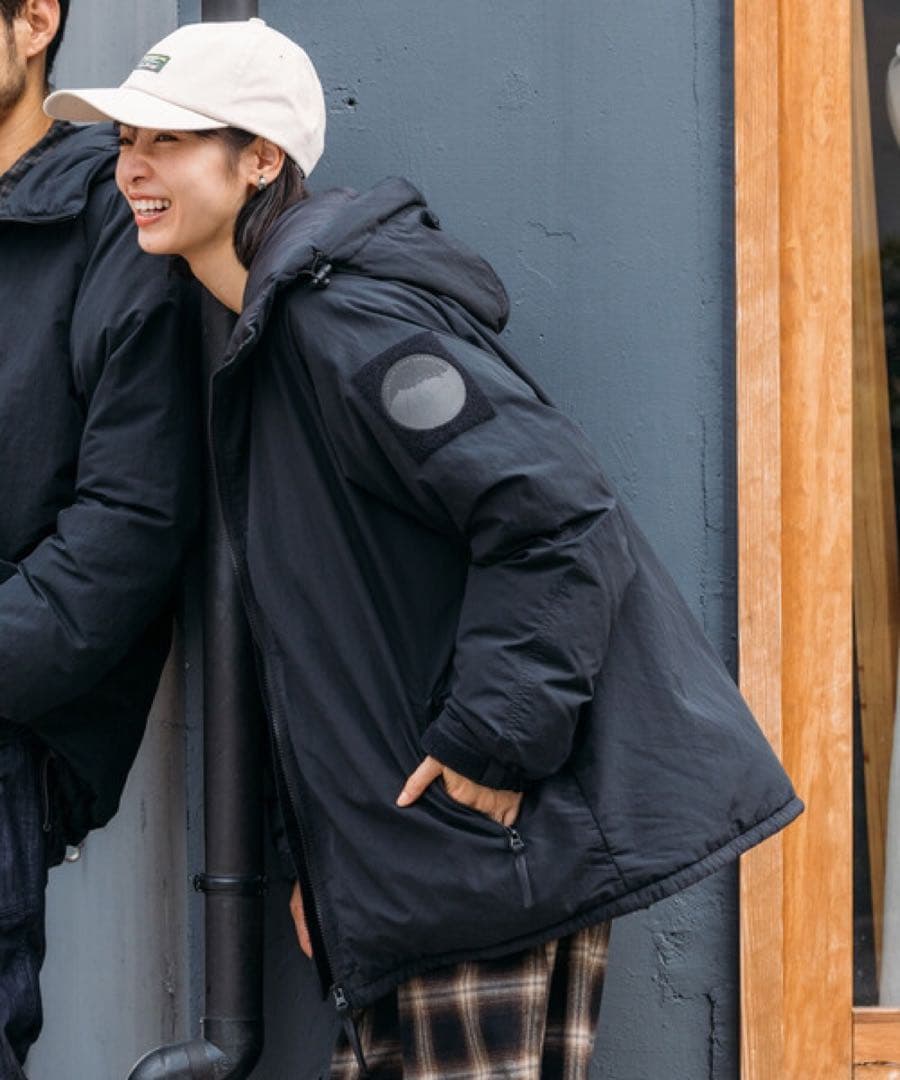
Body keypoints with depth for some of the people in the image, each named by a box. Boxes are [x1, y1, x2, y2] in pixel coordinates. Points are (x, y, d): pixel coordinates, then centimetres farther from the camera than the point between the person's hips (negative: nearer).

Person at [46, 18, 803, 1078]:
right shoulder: (271, 338, 17)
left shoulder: (345, 320, -14)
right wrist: (321, 852, 17)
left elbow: (555, 513, -23)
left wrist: (491, 741, -22)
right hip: (402, 859, 10)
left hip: (500, 834, -10)